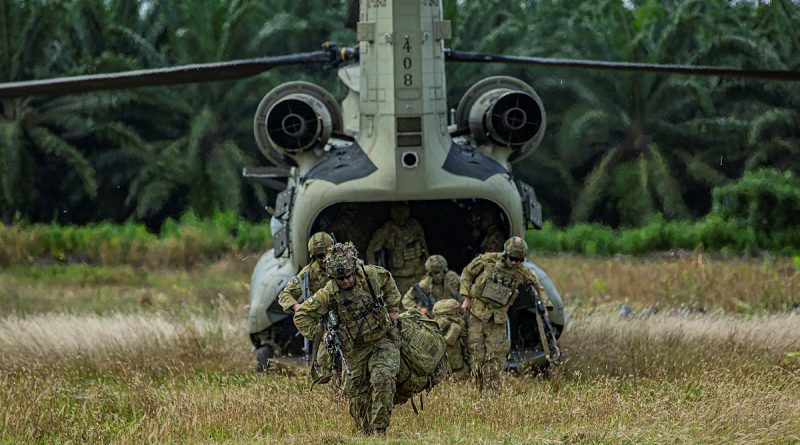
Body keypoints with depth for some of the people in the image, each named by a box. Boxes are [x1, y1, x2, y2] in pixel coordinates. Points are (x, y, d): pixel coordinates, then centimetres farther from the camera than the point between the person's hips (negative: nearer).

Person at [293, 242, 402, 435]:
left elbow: (388, 281, 15)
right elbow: (301, 316, -7)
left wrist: (392, 309, 13)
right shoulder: (328, 294, -17)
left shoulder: (371, 275, -11)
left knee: (383, 379, -23)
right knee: (356, 395, 5)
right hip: (354, 352, 1)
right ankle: (366, 434, 22)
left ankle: (379, 430, -19)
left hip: (382, 341, 0)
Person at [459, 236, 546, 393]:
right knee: (477, 354, -2)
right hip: (478, 312, -1)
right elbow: (467, 273, 3)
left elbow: (536, 284, 14)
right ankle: (481, 389, 5)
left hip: (498, 317, 1)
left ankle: (491, 391, -3)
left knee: (495, 355, -5)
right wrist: (466, 298, -1)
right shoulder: (488, 260, -9)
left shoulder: (520, 271, -2)